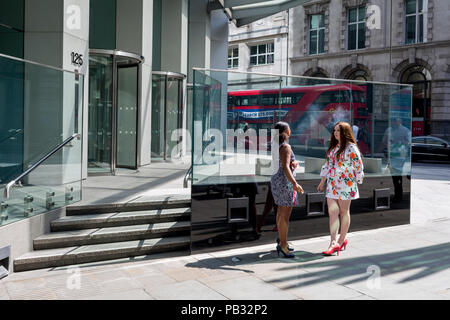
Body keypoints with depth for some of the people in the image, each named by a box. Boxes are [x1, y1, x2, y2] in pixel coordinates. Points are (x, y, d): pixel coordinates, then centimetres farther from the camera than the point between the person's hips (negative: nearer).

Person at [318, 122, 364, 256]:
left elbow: (358, 166, -5)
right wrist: (322, 182, 16)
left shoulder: (351, 148, -8)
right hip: (332, 184, 6)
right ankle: (333, 242, -3)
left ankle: (341, 240, 18)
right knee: (332, 212, -2)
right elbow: (328, 165, 17)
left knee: (344, 212, 6)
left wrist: (356, 183, -4)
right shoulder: (333, 147, 13)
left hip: (346, 184, -6)